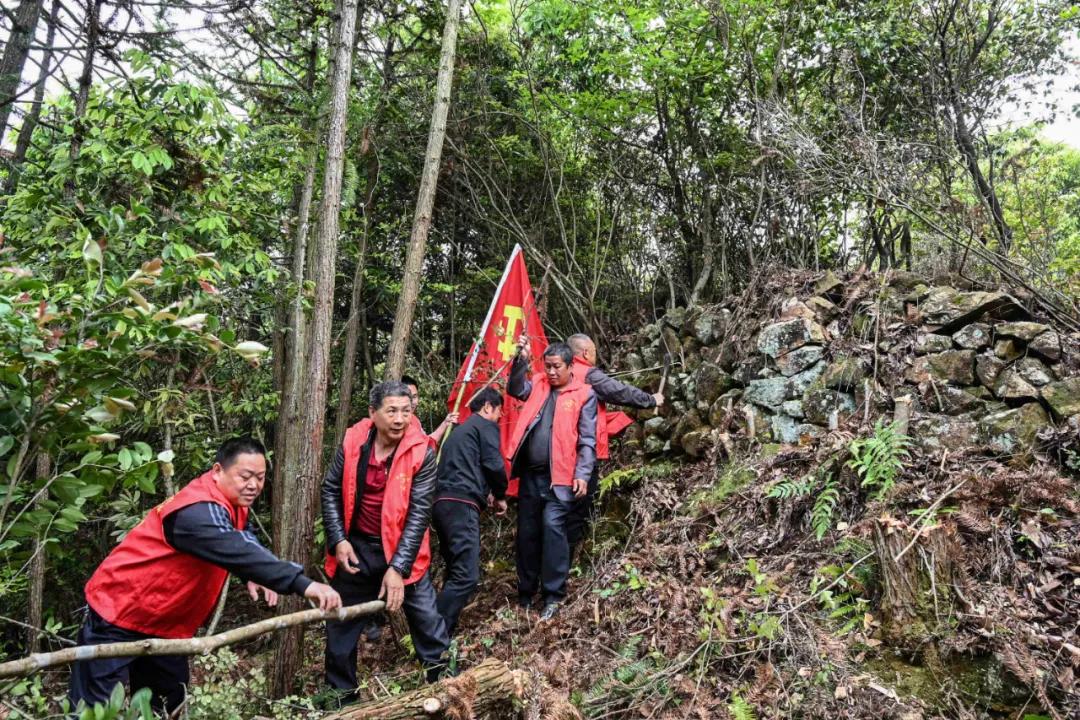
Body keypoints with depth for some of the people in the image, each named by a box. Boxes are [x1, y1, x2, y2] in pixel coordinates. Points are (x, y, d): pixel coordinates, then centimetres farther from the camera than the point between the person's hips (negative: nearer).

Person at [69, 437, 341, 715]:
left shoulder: (232, 503, 0)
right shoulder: (199, 511, -31)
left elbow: (243, 543, 14)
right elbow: (238, 553, -44)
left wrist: (252, 577, -9)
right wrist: (302, 584, -51)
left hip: (162, 621, 9)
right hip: (119, 614, -9)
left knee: (168, 701, 15)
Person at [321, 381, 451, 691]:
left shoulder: (422, 452, -17)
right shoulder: (352, 442, -10)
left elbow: (419, 512, -19)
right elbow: (331, 491, 2)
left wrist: (397, 566, -24)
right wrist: (338, 540, -8)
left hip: (402, 549, -2)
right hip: (356, 548, 3)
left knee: (426, 617, 5)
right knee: (342, 622, 16)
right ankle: (339, 691, 38)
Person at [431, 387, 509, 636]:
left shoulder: (460, 430, 31)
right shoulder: (486, 426, 5)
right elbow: (494, 465, -5)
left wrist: (486, 493, 30)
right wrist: (500, 496, 11)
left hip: (443, 503, 10)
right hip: (461, 505, -10)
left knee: (456, 571, 17)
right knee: (466, 575, -15)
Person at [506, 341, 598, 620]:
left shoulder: (584, 394, -1)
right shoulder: (539, 384, 13)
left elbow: (587, 439, -5)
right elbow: (516, 389, -1)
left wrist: (582, 474, -13)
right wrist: (521, 359, -13)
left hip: (560, 475, -5)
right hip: (530, 473, 5)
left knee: (552, 526, -15)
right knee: (527, 531, 11)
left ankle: (553, 596, -4)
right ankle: (526, 592, 25)